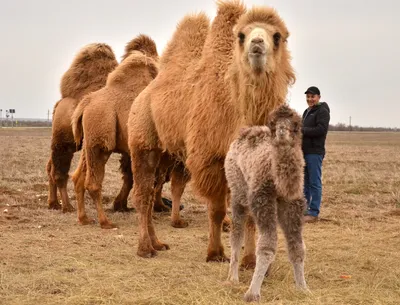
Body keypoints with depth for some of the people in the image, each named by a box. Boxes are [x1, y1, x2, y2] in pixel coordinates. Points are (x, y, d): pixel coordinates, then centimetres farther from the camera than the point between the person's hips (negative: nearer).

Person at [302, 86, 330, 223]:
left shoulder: (322, 111, -7)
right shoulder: (307, 112, 20)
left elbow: (321, 130, -19)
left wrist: (302, 130, -16)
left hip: (315, 152, -9)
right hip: (304, 151, 9)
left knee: (315, 182, -6)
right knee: (304, 182, 12)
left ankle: (314, 213, -3)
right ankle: (304, 210, 19)